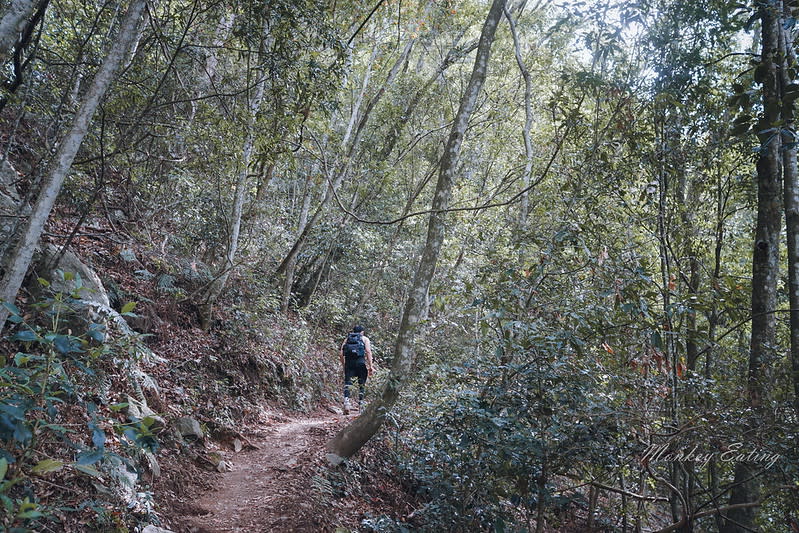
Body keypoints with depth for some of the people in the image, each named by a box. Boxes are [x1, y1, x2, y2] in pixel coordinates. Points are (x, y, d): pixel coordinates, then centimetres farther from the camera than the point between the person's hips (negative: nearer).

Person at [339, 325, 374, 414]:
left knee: (347, 383, 0)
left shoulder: (347, 339, 23)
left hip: (349, 362, 2)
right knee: (362, 383, 11)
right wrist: (370, 366, -1)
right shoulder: (365, 339, 17)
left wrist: (344, 365, 23)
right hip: (360, 362, -1)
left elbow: (341, 354, 13)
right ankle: (361, 404, 14)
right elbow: (368, 352, 0)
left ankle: (346, 402, -20)